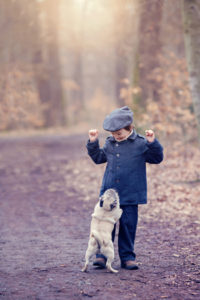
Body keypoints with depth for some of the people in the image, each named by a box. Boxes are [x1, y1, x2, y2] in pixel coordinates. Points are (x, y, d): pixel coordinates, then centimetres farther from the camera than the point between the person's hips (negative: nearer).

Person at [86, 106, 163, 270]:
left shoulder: (141, 143, -4)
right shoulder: (110, 143, 7)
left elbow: (157, 158, -3)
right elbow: (99, 158, 21)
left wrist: (152, 143, -18)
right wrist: (93, 143, 10)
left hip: (130, 195, -3)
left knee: (128, 226, 4)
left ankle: (127, 257, 15)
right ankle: (102, 255, 8)